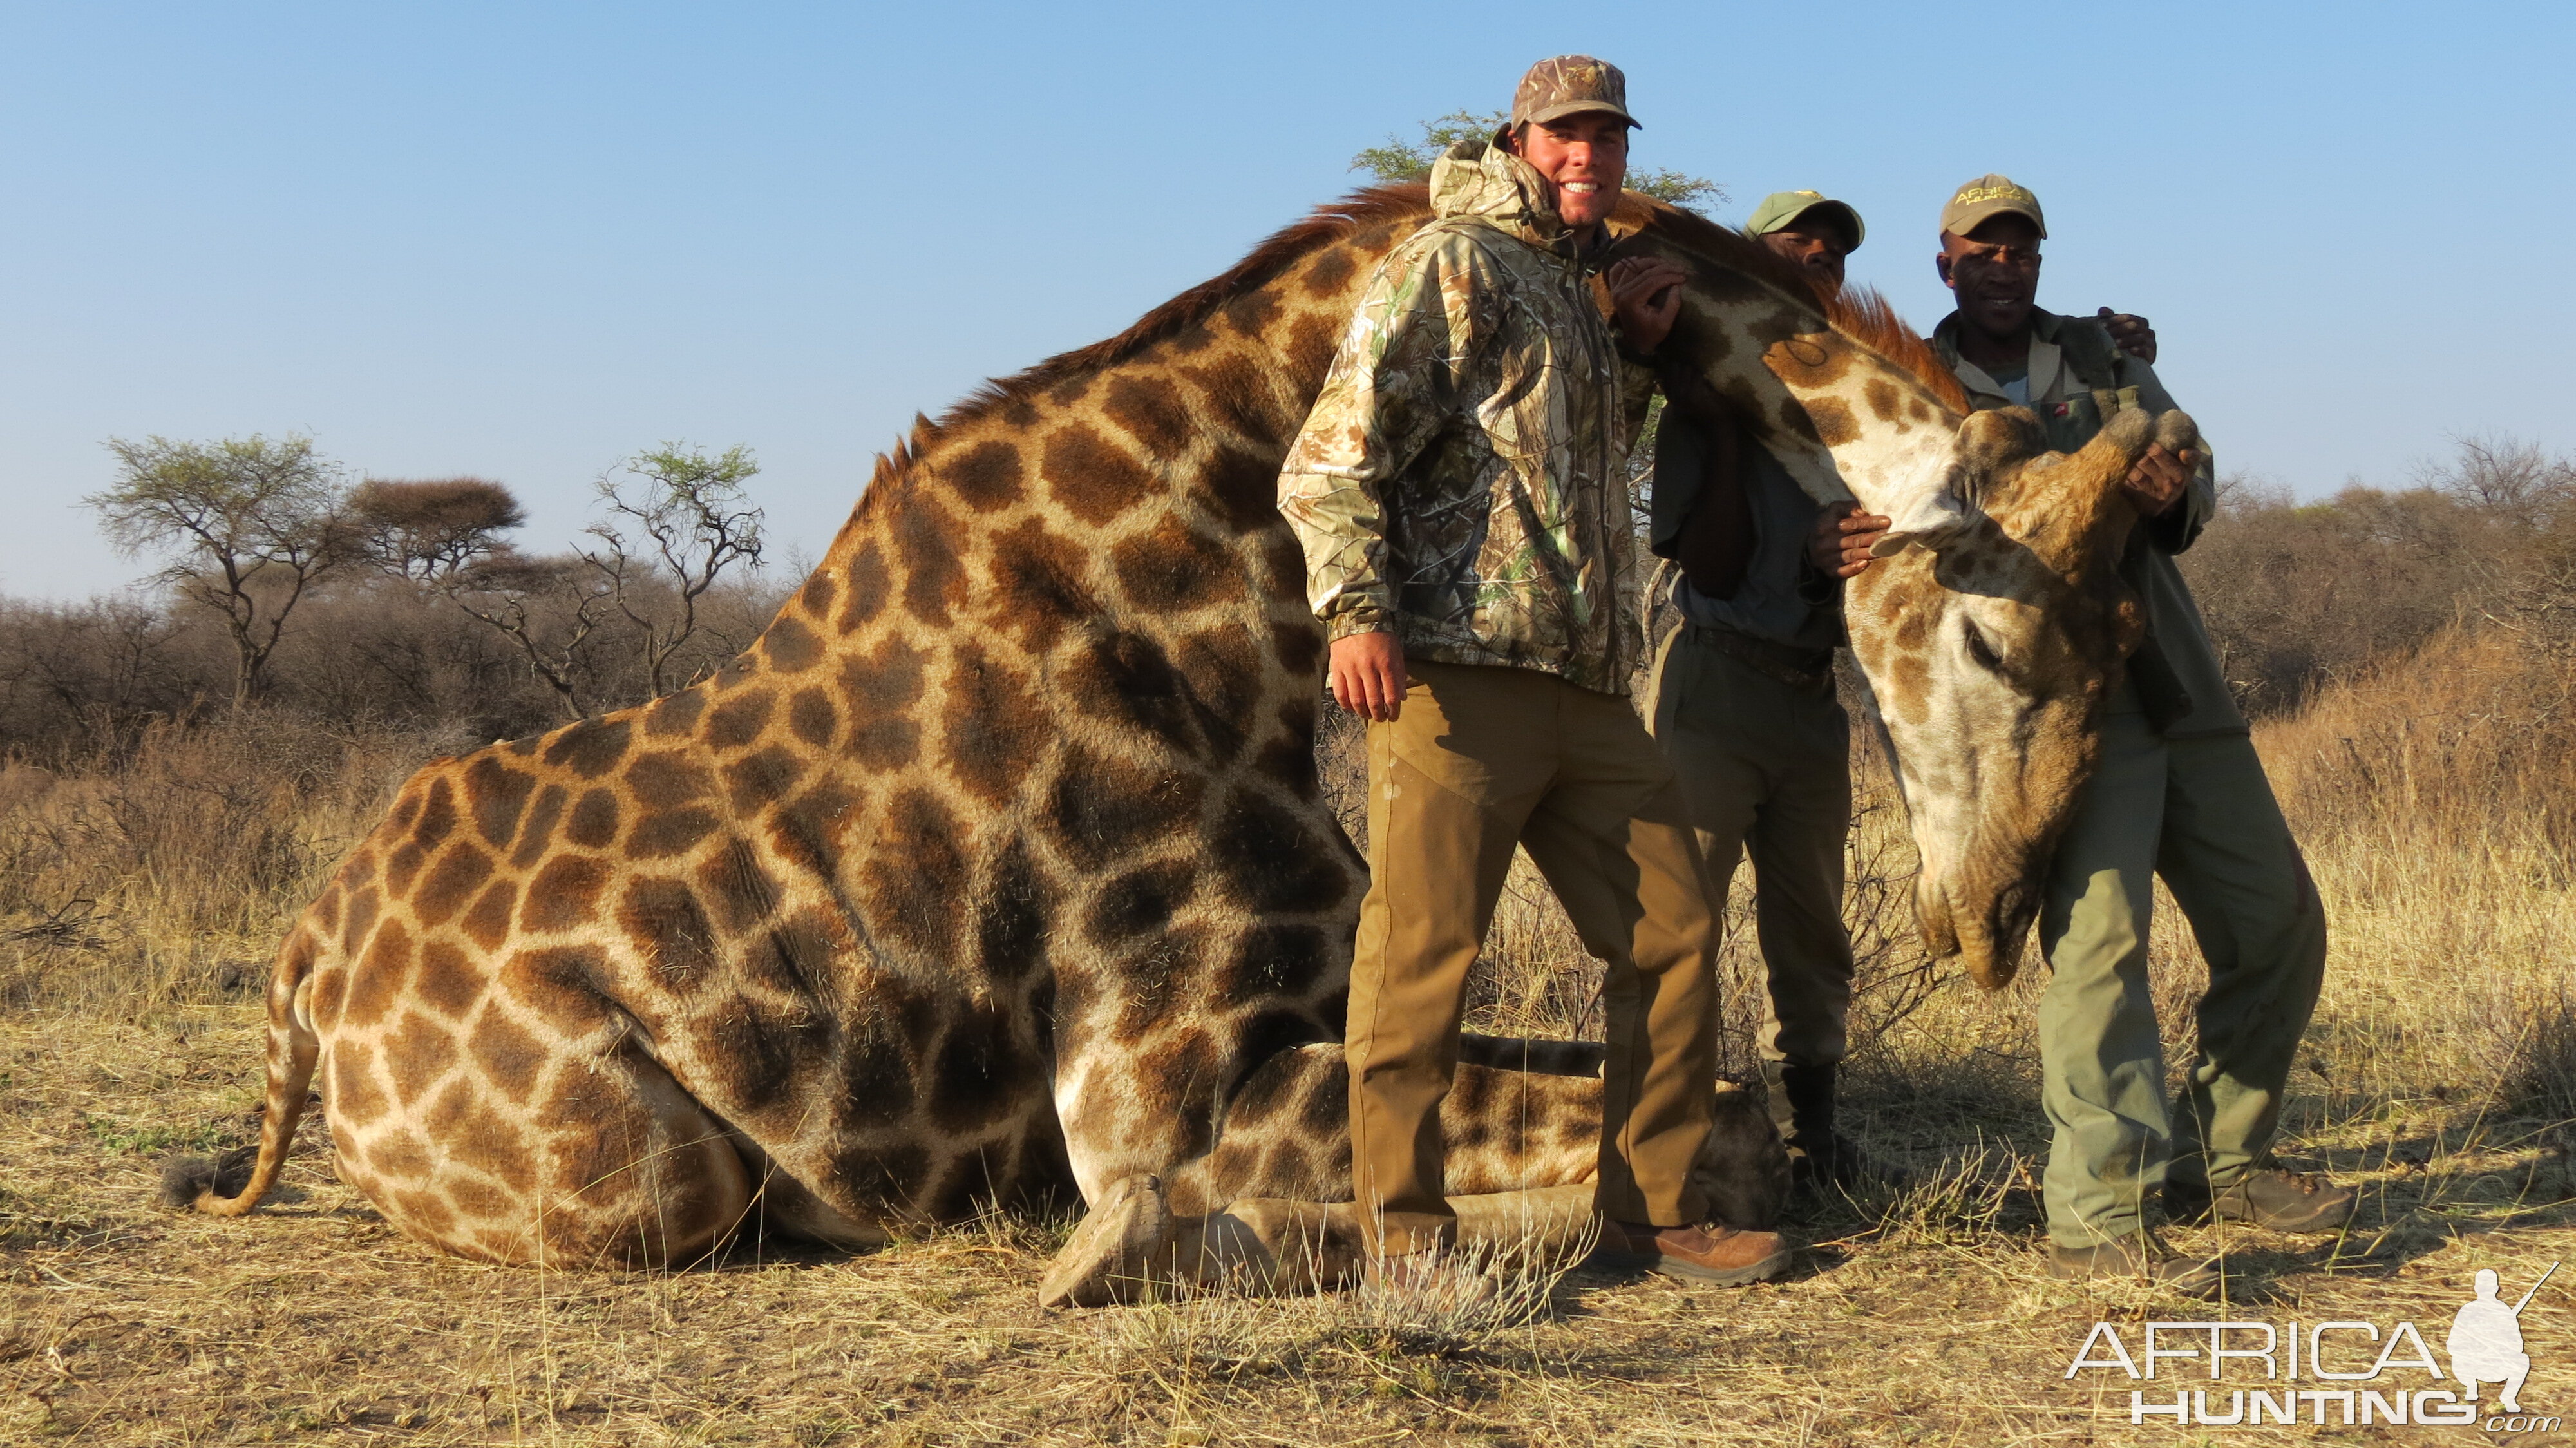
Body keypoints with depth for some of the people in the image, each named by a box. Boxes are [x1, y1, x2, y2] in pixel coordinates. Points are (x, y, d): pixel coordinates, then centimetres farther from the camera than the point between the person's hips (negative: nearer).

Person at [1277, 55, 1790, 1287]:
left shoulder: (1577, 291, 25)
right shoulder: (1451, 262, 1)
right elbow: (1335, 450, -9)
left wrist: (1632, 350, 22)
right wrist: (1355, 605, -23)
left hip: (1586, 681, 8)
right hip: (1458, 668, -8)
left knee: (1672, 933, 8)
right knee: (1422, 952, -6)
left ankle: (1655, 1211, 19)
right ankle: (1403, 1231, 4)